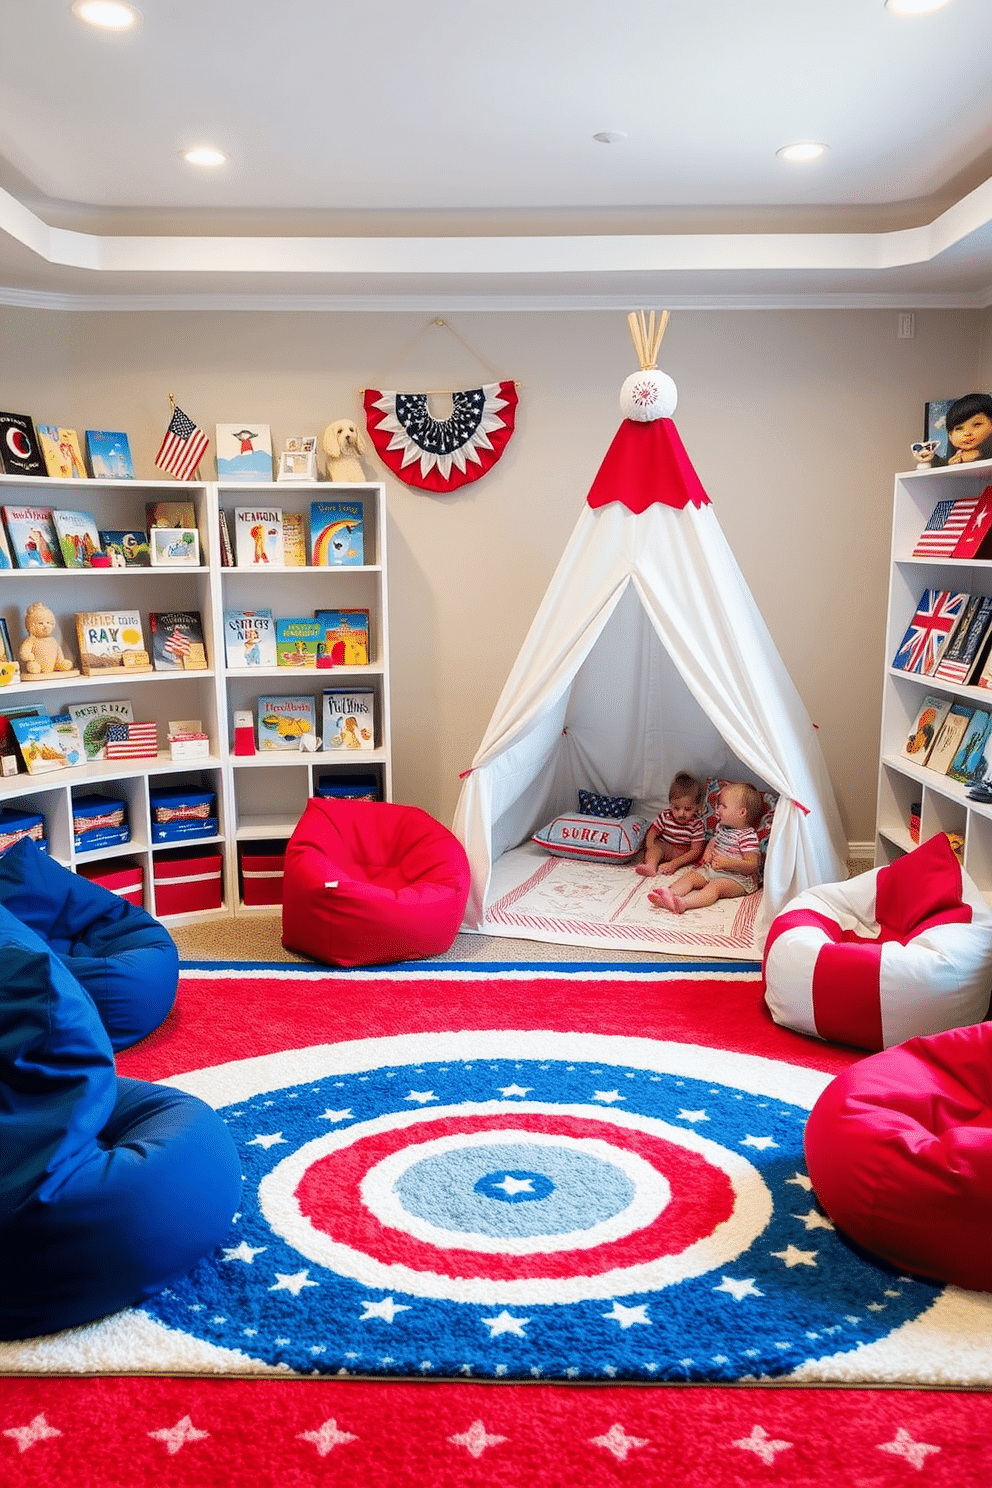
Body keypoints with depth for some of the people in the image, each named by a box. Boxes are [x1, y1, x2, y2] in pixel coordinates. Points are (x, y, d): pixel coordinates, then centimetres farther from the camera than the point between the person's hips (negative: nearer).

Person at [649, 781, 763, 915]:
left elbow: (752, 865, -21)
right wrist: (708, 851, 9)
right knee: (690, 876, -10)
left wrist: (726, 863, -26)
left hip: (737, 877, -9)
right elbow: (713, 840, 32)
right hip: (712, 869, 9)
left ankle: (684, 903, -58)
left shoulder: (748, 836, -17)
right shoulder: (722, 827, 11)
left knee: (715, 886, -34)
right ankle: (668, 895, -36)